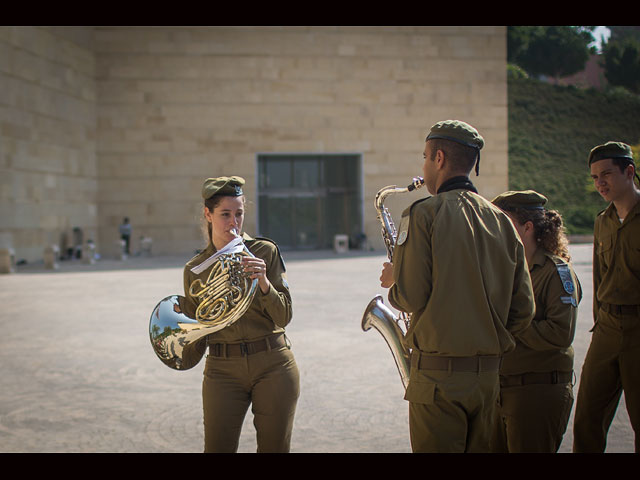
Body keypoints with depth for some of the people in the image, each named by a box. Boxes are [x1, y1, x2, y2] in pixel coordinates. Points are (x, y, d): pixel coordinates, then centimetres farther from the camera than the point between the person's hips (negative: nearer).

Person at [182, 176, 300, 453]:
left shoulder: (265, 251, 0)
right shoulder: (195, 269, 6)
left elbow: (283, 317, -5)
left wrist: (263, 281, -21)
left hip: (272, 365, -1)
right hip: (223, 369, 1)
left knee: (275, 448, 5)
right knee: (217, 448, -3)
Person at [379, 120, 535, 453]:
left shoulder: (424, 213, -11)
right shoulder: (501, 220, 6)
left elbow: (410, 297, -15)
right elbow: (523, 309, 6)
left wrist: (393, 281, 5)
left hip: (437, 375, -6)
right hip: (488, 375, 6)